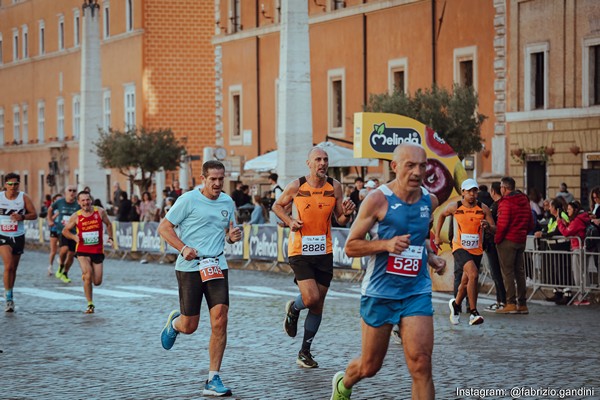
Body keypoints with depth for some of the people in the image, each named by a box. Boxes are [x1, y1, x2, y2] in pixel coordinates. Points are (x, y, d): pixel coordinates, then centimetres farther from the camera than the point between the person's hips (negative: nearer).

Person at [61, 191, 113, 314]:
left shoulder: (100, 212, -3)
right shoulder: (76, 217, -5)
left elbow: (108, 224, 14)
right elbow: (65, 230, 7)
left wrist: (110, 237, 1)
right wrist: (74, 237, -12)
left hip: (98, 251, 2)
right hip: (82, 251, -2)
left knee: (97, 282, 2)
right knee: (88, 275, -21)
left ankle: (84, 275, 39)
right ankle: (90, 304, -8)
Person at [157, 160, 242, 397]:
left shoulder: (228, 203, 9)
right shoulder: (189, 200, -6)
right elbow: (164, 227, -3)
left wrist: (233, 237, -2)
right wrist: (183, 248, -17)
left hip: (217, 267, 4)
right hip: (189, 267, -4)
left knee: (220, 320, -10)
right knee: (189, 326, 1)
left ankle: (213, 380, -4)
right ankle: (174, 322, 41)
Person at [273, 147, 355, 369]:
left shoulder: (334, 186, 0)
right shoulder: (296, 186, -7)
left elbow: (341, 220, 6)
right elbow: (277, 206, 9)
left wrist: (347, 213, -17)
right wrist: (290, 221, -9)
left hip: (324, 252, 3)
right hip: (299, 251, -3)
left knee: (318, 306, 7)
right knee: (311, 298, -19)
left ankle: (305, 352, 21)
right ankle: (293, 309, 17)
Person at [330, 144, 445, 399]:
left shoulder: (429, 201, 5)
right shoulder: (378, 200, -11)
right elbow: (350, 246, -8)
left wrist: (431, 257, 6)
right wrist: (387, 244, -23)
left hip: (417, 292, 3)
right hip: (380, 293, -3)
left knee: (421, 365, -13)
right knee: (369, 366, 11)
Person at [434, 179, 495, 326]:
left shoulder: (483, 208, -2)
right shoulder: (454, 207, -4)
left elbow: (494, 229, -2)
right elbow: (442, 215, 17)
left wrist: (488, 225, -25)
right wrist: (437, 236, 15)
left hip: (477, 250, 3)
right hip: (460, 248, -3)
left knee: (466, 282, 15)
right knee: (473, 274, -26)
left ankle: (456, 304, 46)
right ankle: (473, 313, -24)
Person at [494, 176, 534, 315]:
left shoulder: (506, 202, -13)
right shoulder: (525, 201, 12)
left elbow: (502, 224, -19)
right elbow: (530, 223, 15)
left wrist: (497, 239, -9)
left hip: (507, 240, -8)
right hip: (521, 240, 8)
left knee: (507, 272, -4)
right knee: (520, 272, 11)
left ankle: (511, 304, -7)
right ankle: (522, 304, 13)